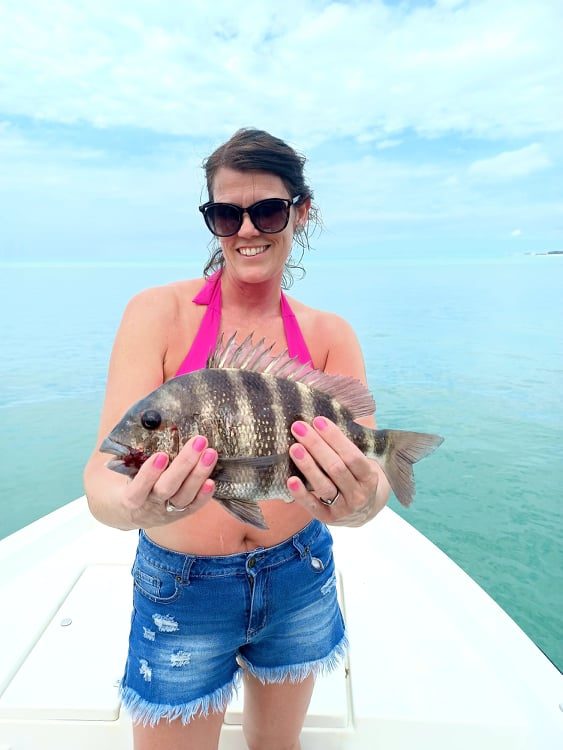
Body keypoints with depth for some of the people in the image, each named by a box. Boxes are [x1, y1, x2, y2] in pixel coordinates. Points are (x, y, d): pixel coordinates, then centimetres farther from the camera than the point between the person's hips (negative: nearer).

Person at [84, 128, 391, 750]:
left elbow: (369, 467, -18)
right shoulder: (160, 313, -15)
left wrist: (362, 501, -41)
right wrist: (135, 505, -46)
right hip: (182, 589, -2)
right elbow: (104, 473, -23)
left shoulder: (329, 335, -7)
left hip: (300, 577, 3)